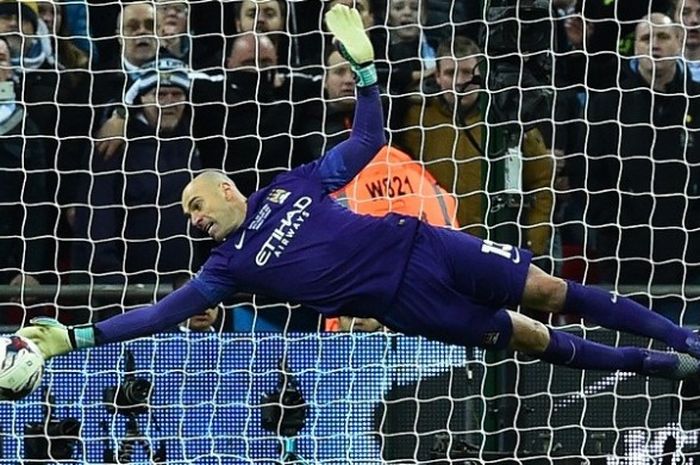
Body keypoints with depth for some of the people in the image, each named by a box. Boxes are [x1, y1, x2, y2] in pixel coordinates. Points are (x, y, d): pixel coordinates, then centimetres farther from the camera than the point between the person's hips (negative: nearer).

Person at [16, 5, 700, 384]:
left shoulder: (294, 184, 8)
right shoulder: (230, 266, 2)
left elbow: (368, 139, 14)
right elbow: (164, 313, -3)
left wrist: (363, 65, 2)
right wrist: (71, 336, -9)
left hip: (420, 245, 2)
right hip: (403, 302, -2)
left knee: (550, 292, -1)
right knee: (531, 339, -6)